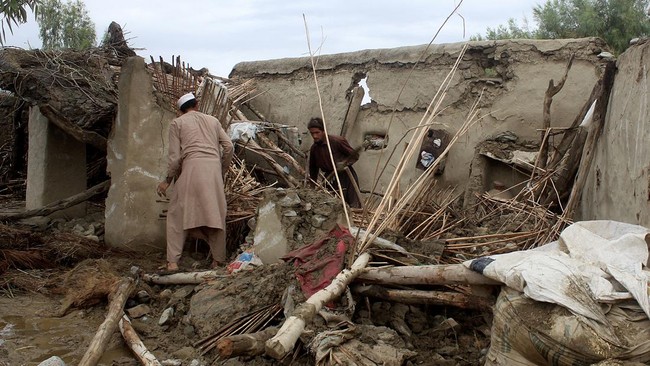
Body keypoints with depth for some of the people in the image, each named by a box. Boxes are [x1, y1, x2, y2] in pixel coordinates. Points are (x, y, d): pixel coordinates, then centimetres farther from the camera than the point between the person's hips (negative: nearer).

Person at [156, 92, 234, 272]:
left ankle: (172, 262, -2)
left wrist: (168, 180, 13)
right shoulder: (213, 120, 20)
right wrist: (222, 171, 21)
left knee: (177, 215, 4)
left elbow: (174, 155, 4)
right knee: (215, 214, 9)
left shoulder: (177, 123, 12)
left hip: (192, 167, -3)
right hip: (214, 168, 3)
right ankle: (218, 259, 12)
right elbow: (228, 146, 12)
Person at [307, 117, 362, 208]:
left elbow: (355, 155, -8)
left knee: (355, 207, -5)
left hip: (346, 177, -5)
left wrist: (344, 163, -25)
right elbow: (313, 169, 15)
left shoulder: (337, 141, -15)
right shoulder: (314, 148, 2)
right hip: (331, 179, 5)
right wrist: (312, 187, 13)